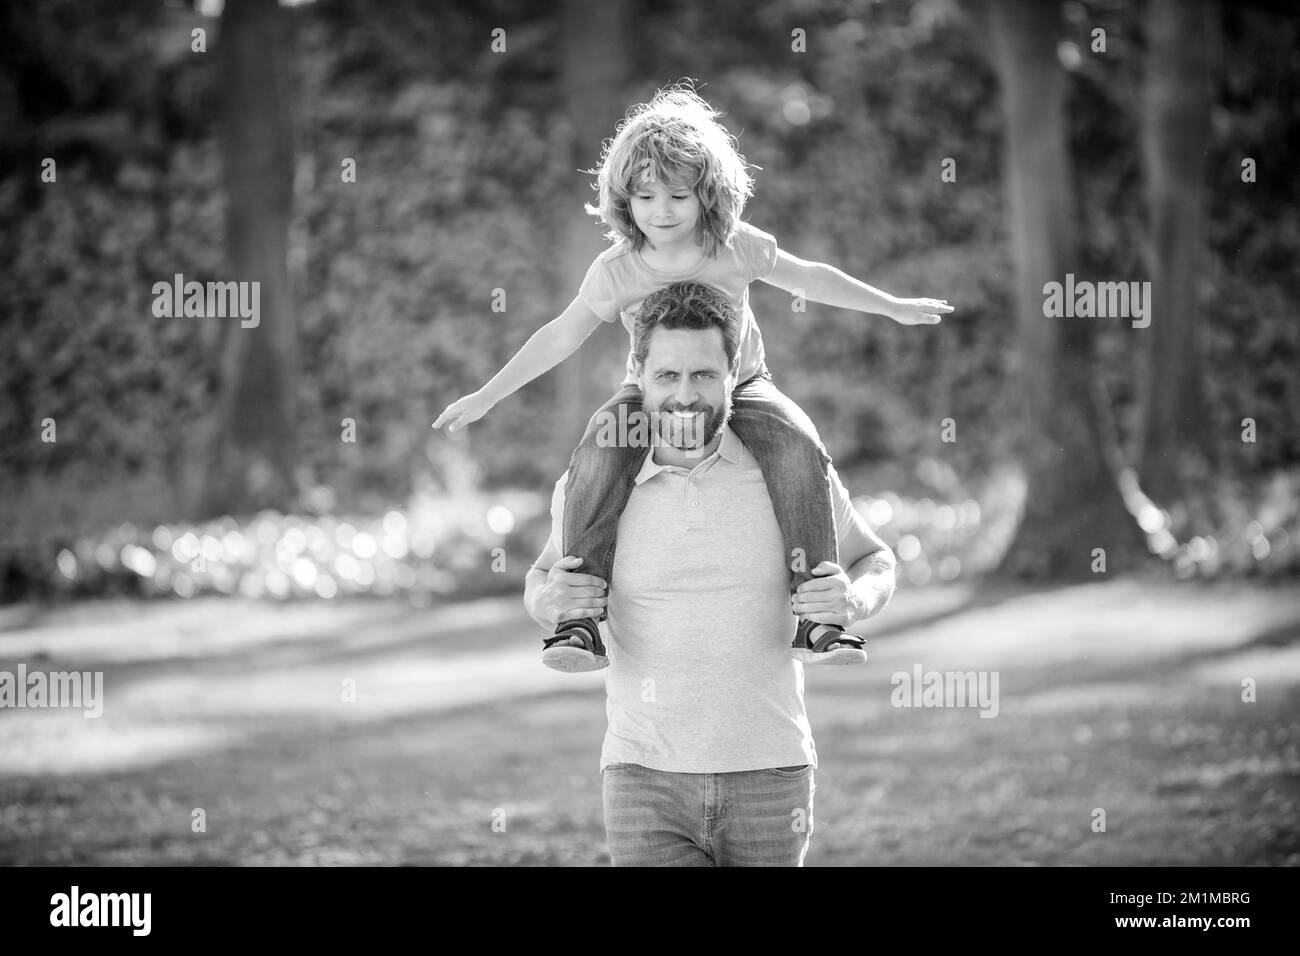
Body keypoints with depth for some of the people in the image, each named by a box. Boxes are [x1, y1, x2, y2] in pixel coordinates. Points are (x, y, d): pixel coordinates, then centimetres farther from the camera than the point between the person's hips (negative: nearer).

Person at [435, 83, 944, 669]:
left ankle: (813, 617, -25)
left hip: (740, 387, 1)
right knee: (597, 459, -32)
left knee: (800, 450, -30)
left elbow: (808, 278, 5)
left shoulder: (738, 248, -12)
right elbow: (560, 336, -1)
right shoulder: (616, 271, -13)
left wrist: (895, 308, 13)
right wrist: (485, 397, 0)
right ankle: (579, 621, -32)